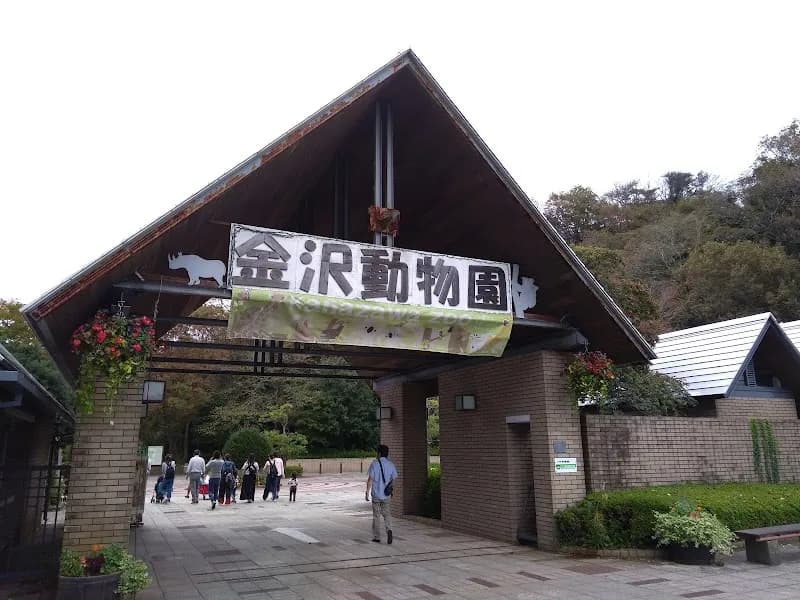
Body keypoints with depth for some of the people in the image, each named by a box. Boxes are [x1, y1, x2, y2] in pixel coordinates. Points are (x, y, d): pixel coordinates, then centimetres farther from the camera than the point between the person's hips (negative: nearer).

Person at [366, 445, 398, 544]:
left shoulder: (375, 463, -9)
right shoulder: (391, 464, 3)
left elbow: (370, 479, -10)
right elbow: (394, 479, 6)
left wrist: (367, 492, -5)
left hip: (376, 494, -3)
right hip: (387, 495, 3)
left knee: (376, 516, 9)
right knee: (387, 514, 11)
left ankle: (376, 537, 14)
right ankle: (389, 530, -14)